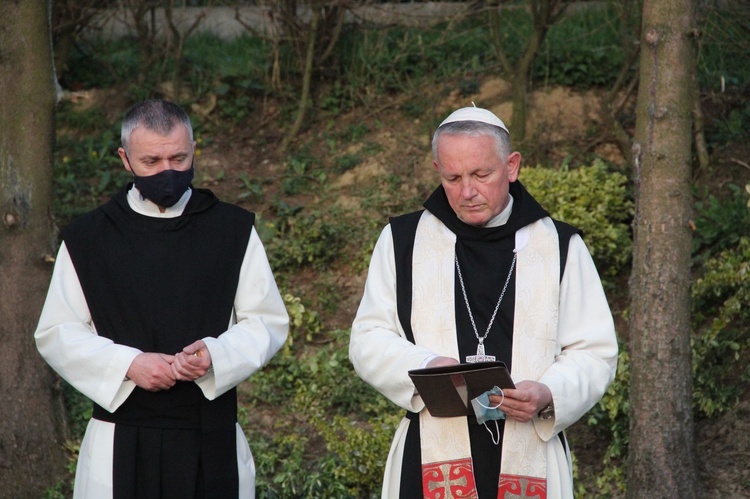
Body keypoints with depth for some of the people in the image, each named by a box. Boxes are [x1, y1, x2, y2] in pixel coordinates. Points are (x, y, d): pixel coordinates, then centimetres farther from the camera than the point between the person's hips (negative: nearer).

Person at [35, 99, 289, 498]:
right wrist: (128, 364, -12)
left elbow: (268, 322, 7)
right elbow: (55, 334, 5)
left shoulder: (234, 230, 6)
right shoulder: (87, 239, 5)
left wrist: (215, 355, -14)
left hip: (212, 440, 1)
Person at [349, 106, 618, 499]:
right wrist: (426, 366, -12)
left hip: (532, 464, 0)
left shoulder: (560, 247, 8)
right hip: (431, 464, 0)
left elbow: (595, 352, 7)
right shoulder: (402, 241, 10)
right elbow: (368, 341, 9)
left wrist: (549, 395, -14)